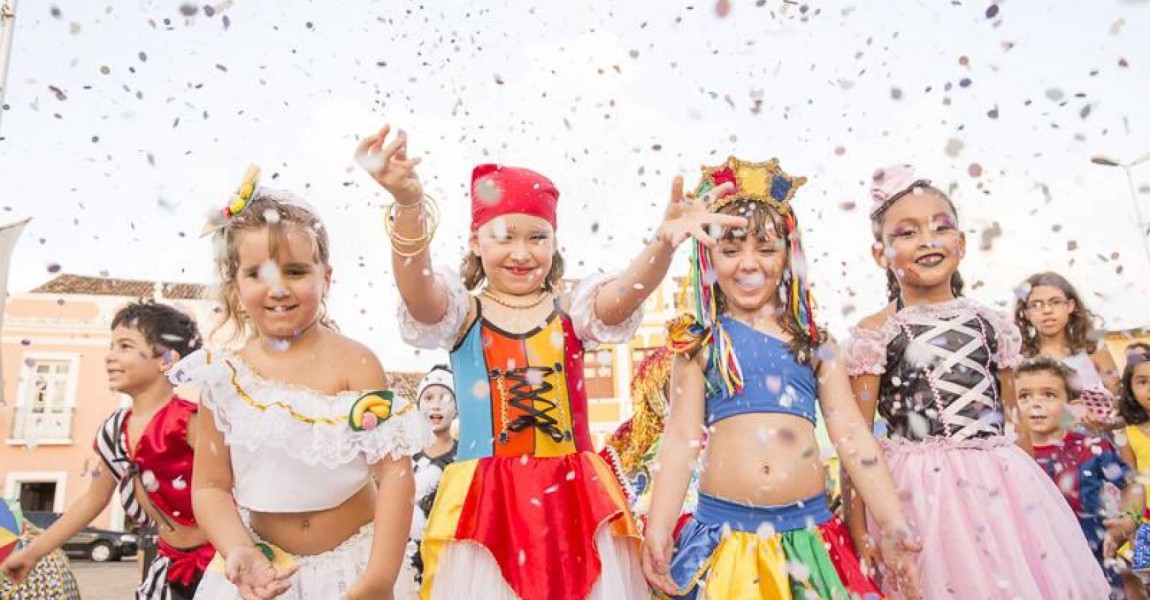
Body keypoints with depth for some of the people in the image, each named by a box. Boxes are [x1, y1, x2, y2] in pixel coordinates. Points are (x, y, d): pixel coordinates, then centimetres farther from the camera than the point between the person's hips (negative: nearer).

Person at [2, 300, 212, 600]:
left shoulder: (189, 422, -21)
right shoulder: (113, 431, 3)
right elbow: (93, 499, 18)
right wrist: (31, 551, 24)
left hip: (221, 561, -6)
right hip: (169, 564, 7)